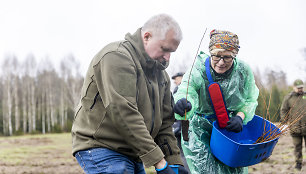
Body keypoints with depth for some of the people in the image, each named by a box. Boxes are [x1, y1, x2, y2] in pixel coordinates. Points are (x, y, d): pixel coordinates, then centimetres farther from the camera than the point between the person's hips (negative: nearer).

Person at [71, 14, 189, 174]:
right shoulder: (117, 57, -15)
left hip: (132, 155, 8)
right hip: (100, 149, -8)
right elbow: (123, 114, -25)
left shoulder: (161, 74, 14)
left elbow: (165, 123, 15)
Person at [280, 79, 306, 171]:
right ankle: (298, 162, 15)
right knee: (297, 146, 4)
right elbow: (283, 110, 9)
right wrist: (285, 120, -1)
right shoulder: (288, 97, 5)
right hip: (295, 128, -1)